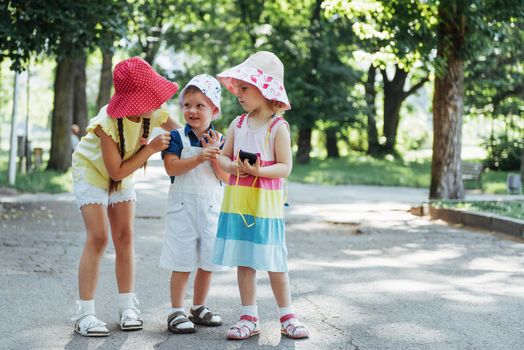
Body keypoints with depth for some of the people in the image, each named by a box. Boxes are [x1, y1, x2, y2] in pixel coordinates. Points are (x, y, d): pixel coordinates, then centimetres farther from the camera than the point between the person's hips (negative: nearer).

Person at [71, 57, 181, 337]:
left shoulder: (155, 112, -21)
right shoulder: (108, 123, -36)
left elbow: (175, 128, 1)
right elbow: (116, 172, -29)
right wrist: (150, 148, -32)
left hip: (123, 173, 6)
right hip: (92, 169, -5)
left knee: (125, 237, 1)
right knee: (97, 237, -15)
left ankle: (127, 307, 5)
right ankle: (85, 313, -12)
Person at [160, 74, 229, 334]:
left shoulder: (218, 141, 4)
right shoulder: (177, 137, -4)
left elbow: (226, 177, -2)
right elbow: (172, 167, -17)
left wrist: (214, 154, -16)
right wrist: (199, 158, -25)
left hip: (212, 208, 4)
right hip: (183, 207, -4)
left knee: (208, 262, 11)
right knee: (182, 264, -2)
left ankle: (198, 308, 26)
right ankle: (176, 312, 8)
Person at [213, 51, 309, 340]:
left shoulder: (278, 127, -8)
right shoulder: (237, 124, 7)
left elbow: (285, 166, -10)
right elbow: (223, 156, 10)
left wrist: (260, 171, -26)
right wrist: (232, 166, -12)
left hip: (266, 203, -4)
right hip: (237, 202, 5)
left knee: (273, 262, 2)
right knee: (243, 261, 8)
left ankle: (287, 316, 15)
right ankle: (249, 318, 17)